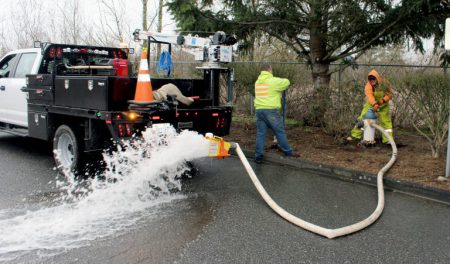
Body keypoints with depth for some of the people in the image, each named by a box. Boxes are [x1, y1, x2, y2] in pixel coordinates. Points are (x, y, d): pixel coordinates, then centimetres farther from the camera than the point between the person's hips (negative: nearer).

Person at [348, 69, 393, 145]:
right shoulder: (368, 86, -18)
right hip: (371, 104, 0)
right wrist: (374, 104, -51)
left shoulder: (385, 83, -15)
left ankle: (387, 139, 6)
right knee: (362, 118, -4)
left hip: (383, 106, 0)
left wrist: (383, 100, -28)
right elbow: (369, 95, -34)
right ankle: (355, 135, 3)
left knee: (385, 121, -1)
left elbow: (389, 94, -7)